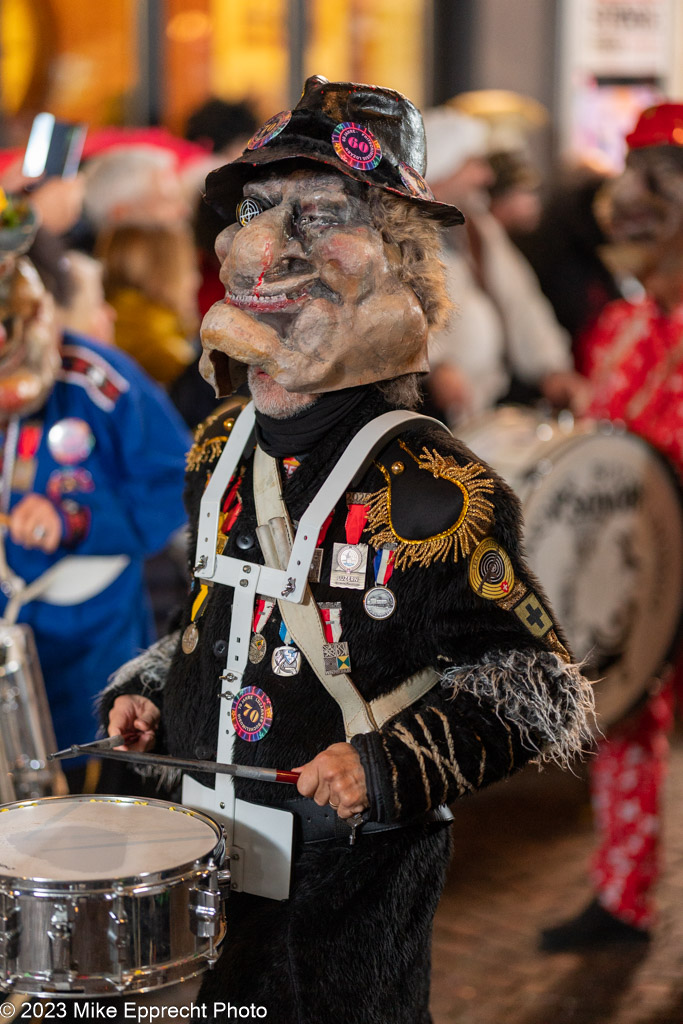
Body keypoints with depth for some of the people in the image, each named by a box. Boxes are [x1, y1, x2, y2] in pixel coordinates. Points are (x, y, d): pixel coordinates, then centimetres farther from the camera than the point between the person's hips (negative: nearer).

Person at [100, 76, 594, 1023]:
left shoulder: (426, 484, -18)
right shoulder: (220, 450, 4)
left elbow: (537, 687, -15)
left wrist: (397, 760, -26)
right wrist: (149, 690, 7)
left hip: (350, 880, -6)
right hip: (204, 848, 6)